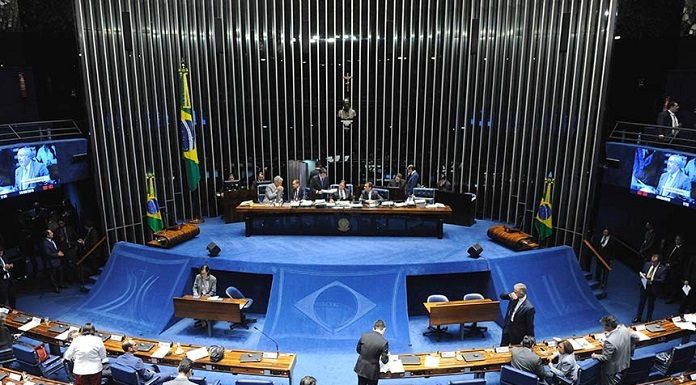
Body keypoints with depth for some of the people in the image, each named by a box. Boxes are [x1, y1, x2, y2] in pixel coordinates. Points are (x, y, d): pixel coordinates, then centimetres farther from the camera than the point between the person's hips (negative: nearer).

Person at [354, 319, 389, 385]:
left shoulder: (364, 336, -9)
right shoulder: (384, 342, -20)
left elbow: (358, 350, 5)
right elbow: (384, 360, -13)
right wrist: (387, 356, 9)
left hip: (361, 368, 4)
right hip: (372, 371, -4)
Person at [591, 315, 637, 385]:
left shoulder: (609, 341, -37)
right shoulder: (624, 329, -16)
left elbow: (605, 358, -27)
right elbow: (636, 338, 4)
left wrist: (595, 356, -10)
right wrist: (626, 347, 17)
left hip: (613, 370, -7)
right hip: (625, 364, 7)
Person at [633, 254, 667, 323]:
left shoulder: (663, 269, -15)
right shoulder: (647, 264, -1)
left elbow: (662, 280, -18)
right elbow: (642, 272, 11)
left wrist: (652, 279, -29)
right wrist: (643, 275, -11)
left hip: (653, 288, -4)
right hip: (644, 286, 4)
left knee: (651, 304, 13)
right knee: (641, 302, 15)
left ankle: (648, 319, 29)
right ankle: (638, 318, 27)